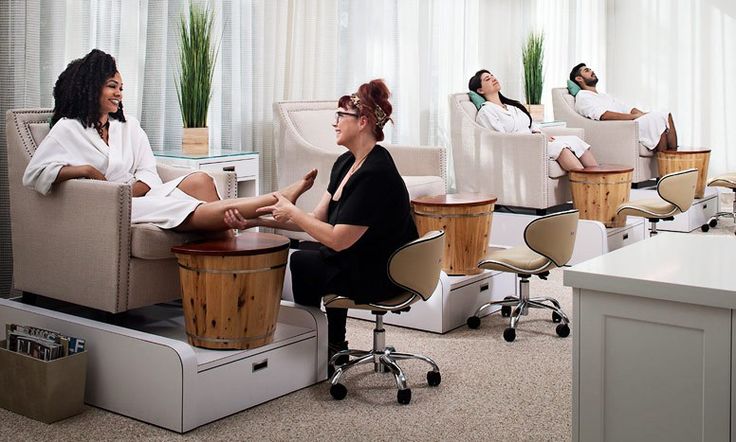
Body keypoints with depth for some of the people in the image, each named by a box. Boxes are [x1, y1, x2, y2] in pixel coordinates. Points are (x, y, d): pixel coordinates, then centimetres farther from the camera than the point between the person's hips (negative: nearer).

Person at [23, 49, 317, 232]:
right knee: (196, 213, -27)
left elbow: (148, 175, 10)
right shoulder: (68, 129, 4)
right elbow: (33, 174, -6)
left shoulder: (127, 126, 21)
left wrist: (126, 192, -11)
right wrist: (84, 170, -16)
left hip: (138, 195, 6)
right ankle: (280, 200, -38)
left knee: (199, 180, -25)